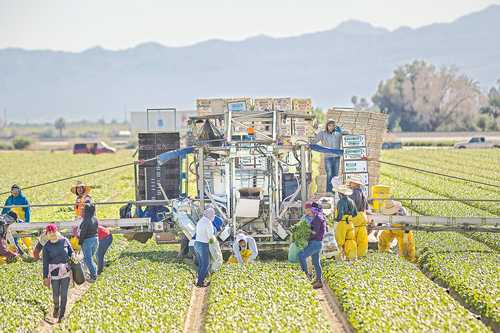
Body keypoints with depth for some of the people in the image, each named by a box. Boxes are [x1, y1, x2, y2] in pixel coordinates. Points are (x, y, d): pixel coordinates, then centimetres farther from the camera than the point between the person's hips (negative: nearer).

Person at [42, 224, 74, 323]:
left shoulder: (64, 241, -1)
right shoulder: (47, 246, -2)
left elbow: (71, 253, 11)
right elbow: (45, 262, 0)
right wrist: (45, 277, -1)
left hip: (66, 271, 0)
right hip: (54, 272, 0)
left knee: (64, 294, 1)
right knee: (56, 294, 3)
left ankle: (62, 315, 16)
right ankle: (56, 307, 36)